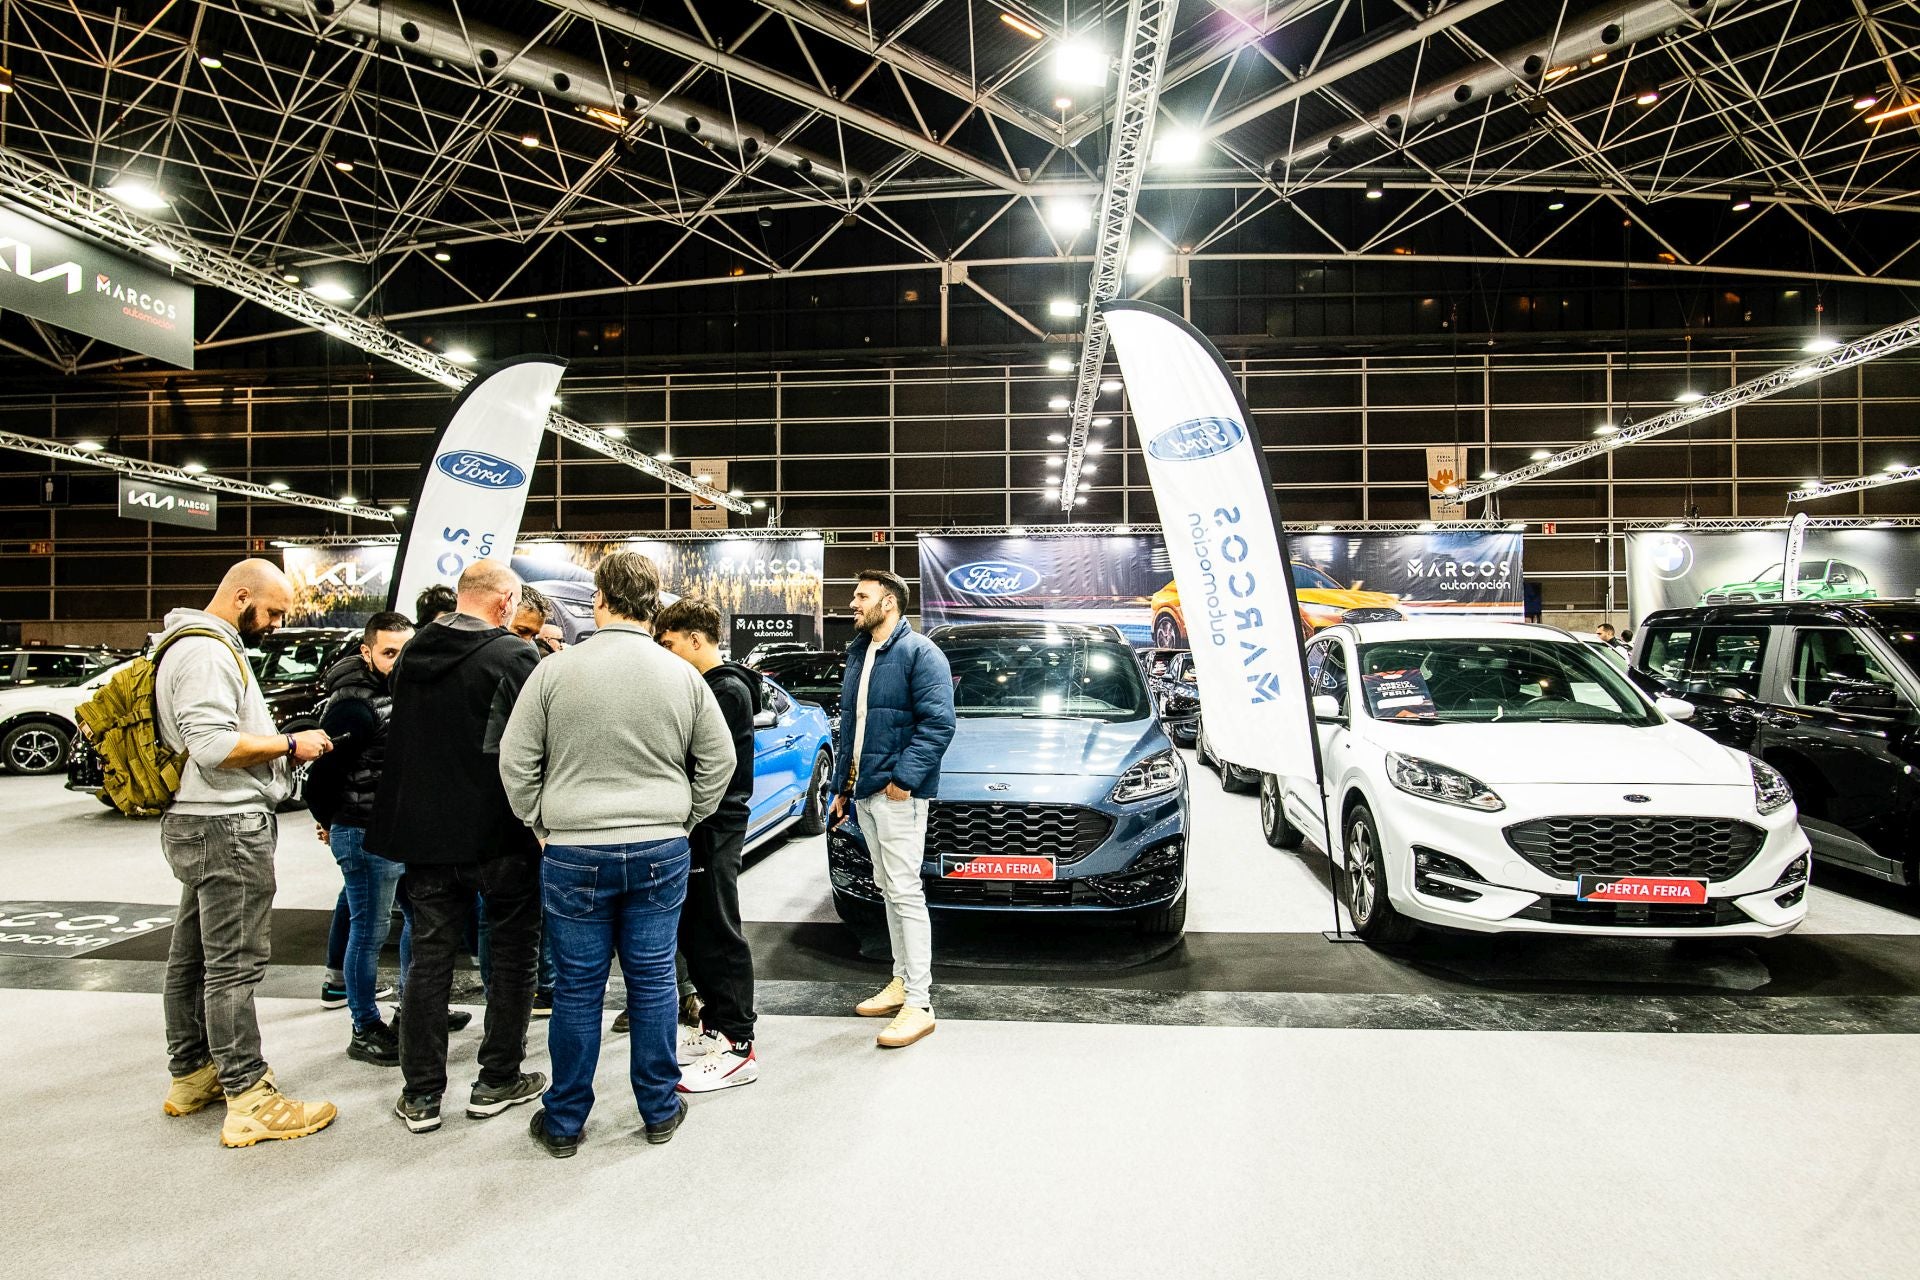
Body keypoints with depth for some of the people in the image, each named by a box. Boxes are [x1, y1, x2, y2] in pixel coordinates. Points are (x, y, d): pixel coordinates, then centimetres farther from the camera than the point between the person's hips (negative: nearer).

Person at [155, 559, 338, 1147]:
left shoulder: (214, 647, 18)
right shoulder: (206, 652, -16)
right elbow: (211, 742, -26)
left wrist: (281, 744, 10)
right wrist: (290, 743, -16)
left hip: (205, 826, 11)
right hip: (227, 826, -11)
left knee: (192, 956, 18)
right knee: (233, 965, -6)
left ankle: (191, 1075, 31)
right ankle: (250, 1101, 0)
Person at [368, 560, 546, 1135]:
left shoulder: (412, 653, 6)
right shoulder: (513, 656, -14)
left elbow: (400, 736, 16)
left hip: (422, 830, 6)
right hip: (498, 834, -5)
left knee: (429, 957, 12)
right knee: (513, 955, 10)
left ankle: (421, 1095, 18)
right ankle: (497, 1082, 18)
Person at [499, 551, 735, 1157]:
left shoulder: (557, 670, -7)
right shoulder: (683, 676, -1)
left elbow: (516, 759, -1)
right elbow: (718, 761, 5)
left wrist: (541, 822, 11)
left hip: (574, 854, -1)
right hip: (661, 851, 2)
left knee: (578, 987, 10)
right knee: (654, 979, 12)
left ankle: (564, 1122, 25)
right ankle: (660, 1110, 26)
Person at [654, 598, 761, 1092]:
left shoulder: (729, 690, -15)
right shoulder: (704, 687, 15)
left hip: (715, 829, -9)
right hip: (697, 827, 9)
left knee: (719, 935, -3)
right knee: (693, 932, 16)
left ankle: (738, 1047, 6)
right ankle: (715, 1026, 29)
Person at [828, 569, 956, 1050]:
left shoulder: (919, 652, -11)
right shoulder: (857, 655, 17)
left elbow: (938, 722, -18)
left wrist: (905, 777, -23)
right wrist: (841, 787, 19)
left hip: (897, 793, -9)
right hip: (864, 792, 9)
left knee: (905, 892, -8)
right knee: (888, 889, 15)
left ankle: (919, 1005, -2)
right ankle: (902, 981, 26)